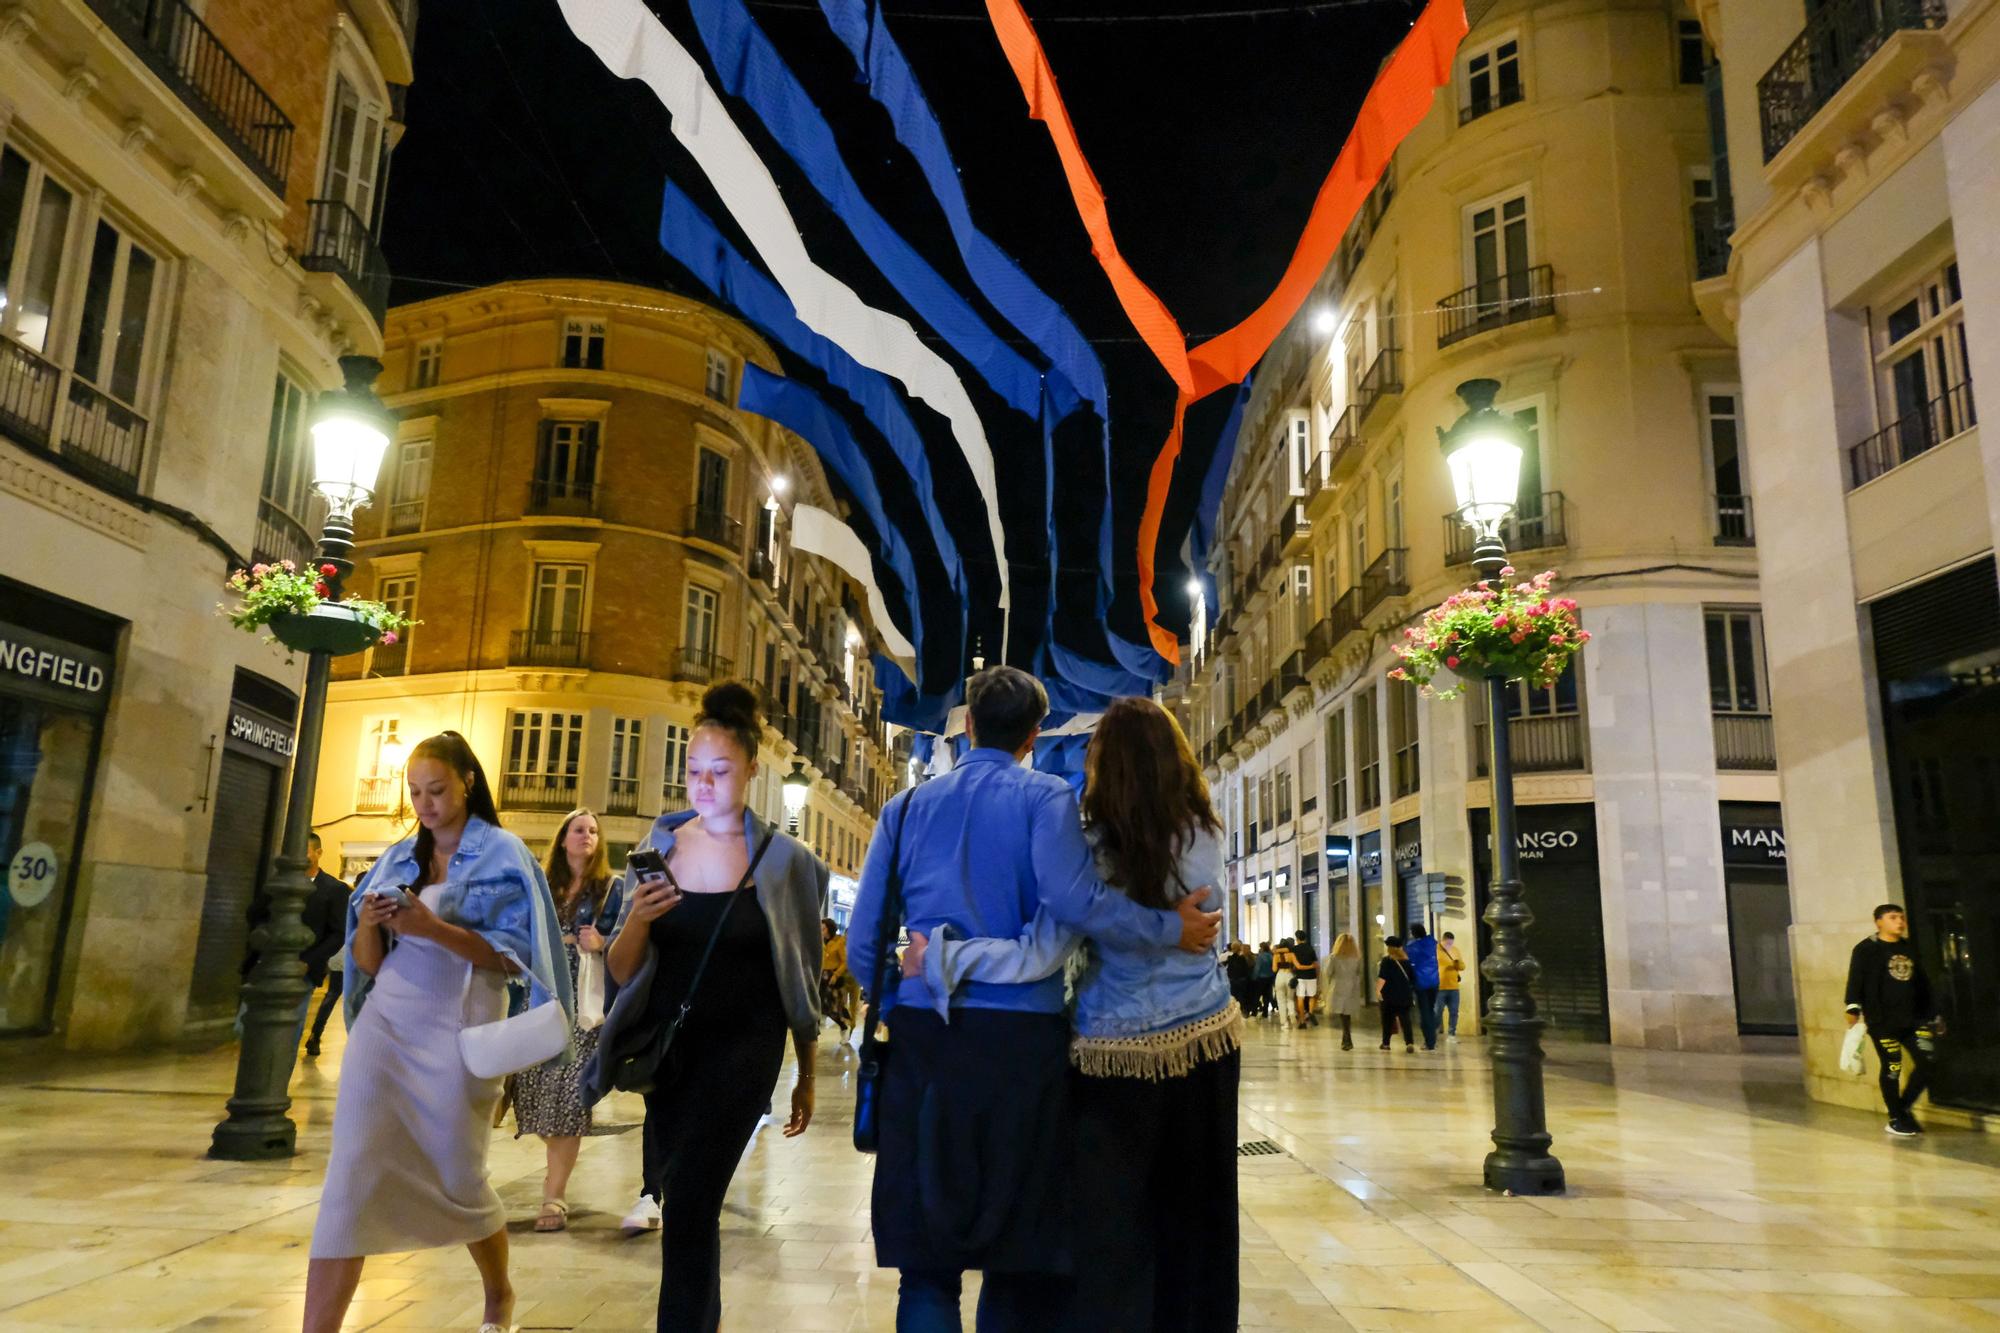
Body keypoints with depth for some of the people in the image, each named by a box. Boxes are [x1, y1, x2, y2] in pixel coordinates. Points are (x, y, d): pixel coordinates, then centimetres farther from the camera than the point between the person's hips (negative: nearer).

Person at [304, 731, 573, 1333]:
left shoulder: (502, 854, -3)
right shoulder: (397, 858, 10)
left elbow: (515, 955, -10)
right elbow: (369, 963, 11)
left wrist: (435, 929, -21)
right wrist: (368, 925, -10)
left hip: (459, 1032, -4)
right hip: (385, 1023, 4)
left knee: (459, 1180, 9)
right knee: (352, 1176, -7)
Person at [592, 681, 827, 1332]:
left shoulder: (784, 860, -9)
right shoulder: (659, 846, -1)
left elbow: (800, 976, -1)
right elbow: (623, 972, 0)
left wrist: (807, 1074, 4)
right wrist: (636, 920, -21)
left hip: (744, 1043, -4)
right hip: (667, 1041, 4)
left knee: (689, 1198, -15)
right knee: (678, 1193, 16)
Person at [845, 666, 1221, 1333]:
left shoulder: (906, 806, 10)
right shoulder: (1045, 797, -1)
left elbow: (863, 946, 7)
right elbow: (1074, 901, -19)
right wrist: (1171, 929, -7)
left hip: (921, 1036, 3)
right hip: (1020, 1036, -3)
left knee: (926, 1258, 9)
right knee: (1021, 1255, 11)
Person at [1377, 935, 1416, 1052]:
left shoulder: (1387, 960, -7)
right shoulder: (1406, 960, 8)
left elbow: (1382, 978, -16)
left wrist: (1378, 990, -13)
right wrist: (1412, 990, 26)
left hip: (1389, 994, -3)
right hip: (1405, 995, 3)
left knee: (1387, 1019, 10)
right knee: (1405, 1019, -2)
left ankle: (1386, 1043, 17)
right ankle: (1410, 1042, -19)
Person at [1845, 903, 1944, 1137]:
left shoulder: (1910, 949, 14)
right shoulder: (1866, 950, -6)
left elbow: (1923, 984, 21)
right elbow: (1856, 981, -11)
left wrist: (1933, 1014, 20)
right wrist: (1853, 1008, -22)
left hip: (1912, 1019, 6)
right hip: (1882, 1022, -6)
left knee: (1927, 1063, 1)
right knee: (1892, 1069, -1)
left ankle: (1904, 1107, 22)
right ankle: (1896, 1119, 13)